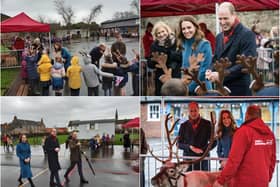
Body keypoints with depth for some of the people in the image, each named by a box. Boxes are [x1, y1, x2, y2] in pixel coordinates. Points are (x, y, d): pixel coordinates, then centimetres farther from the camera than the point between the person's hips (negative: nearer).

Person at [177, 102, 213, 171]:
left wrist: (202, 150, -10)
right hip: (188, 158, 1)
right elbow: (179, 144, 8)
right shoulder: (184, 126, 9)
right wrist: (190, 147, -9)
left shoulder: (207, 124, 5)